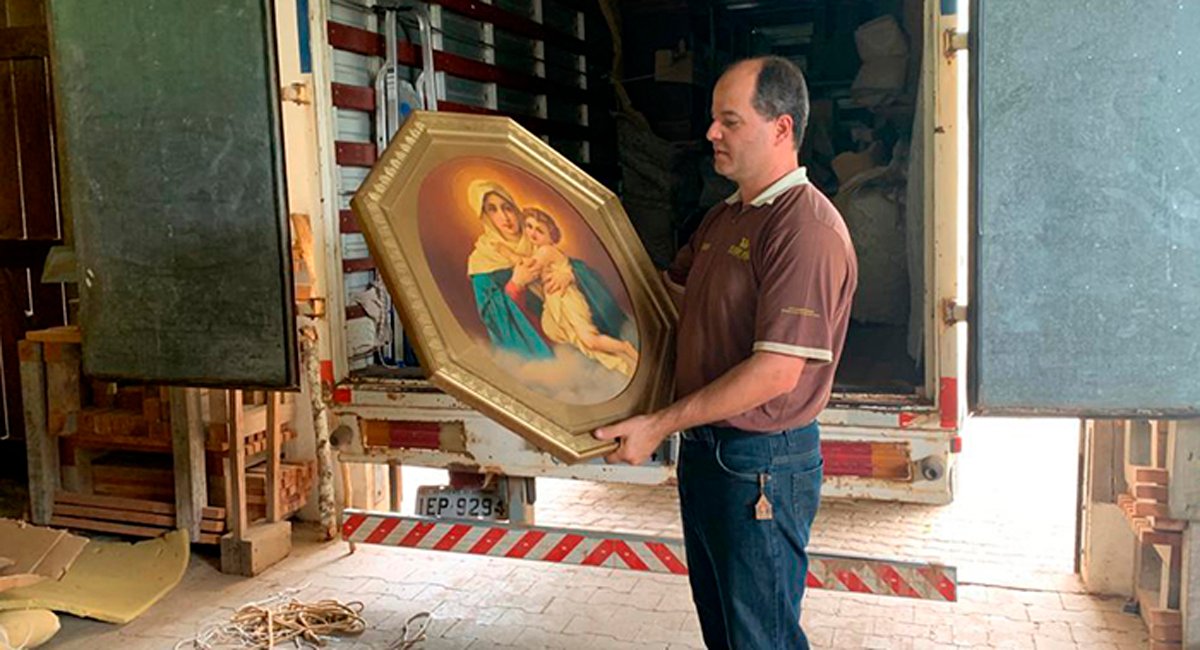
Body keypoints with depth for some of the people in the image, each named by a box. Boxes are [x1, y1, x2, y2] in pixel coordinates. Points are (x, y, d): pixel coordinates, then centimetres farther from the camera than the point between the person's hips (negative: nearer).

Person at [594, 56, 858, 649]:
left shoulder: (807, 228, -20)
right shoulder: (721, 218, 11)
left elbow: (778, 372, -25)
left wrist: (660, 424, -21)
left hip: (762, 465, -9)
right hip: (704, 447, 9)